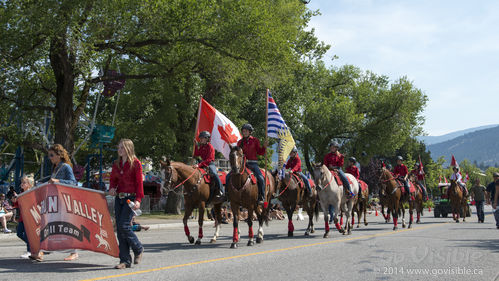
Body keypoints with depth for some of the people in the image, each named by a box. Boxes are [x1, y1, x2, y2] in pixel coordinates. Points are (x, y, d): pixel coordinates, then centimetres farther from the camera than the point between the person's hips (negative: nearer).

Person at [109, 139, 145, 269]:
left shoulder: (136, 163, -4)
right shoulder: (116, 164, 13)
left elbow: (139, 182, -8)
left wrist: (138, 199, -16)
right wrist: (112, 188, -3)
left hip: (130, 197, -6)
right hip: (119, 198, 6)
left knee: (123, 225, -15)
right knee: (119, 229, 3)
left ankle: (138, 249, 10)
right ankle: (125, 260, 8)